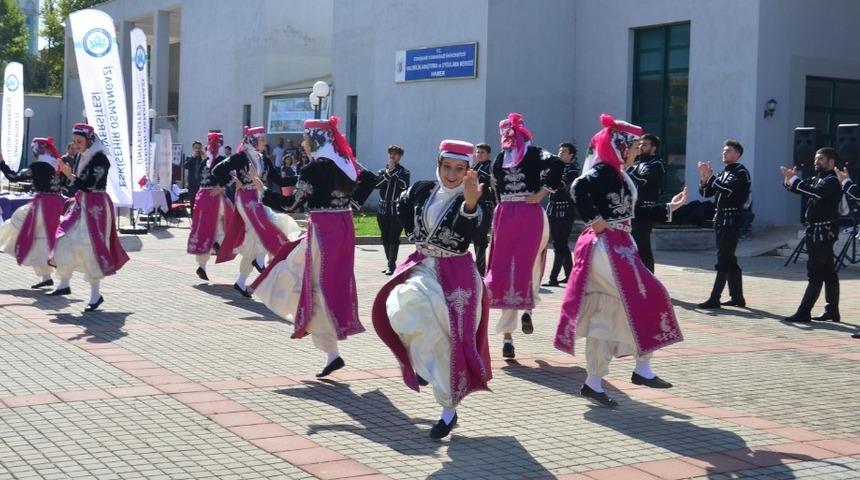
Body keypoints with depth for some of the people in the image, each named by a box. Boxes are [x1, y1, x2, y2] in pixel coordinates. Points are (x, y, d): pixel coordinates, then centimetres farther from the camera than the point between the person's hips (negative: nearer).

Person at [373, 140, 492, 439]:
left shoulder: (470, 201, -12)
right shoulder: (422, 190, 2)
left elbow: (468, 228, -36)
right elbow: (402, 206, 24)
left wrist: (470, 203, -55)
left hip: (456, 275, -4)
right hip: (422, 267, 4)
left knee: (450, 338, -6)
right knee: (403, 305, -27)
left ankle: (449, 410, 8)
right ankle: (423, 360, -1)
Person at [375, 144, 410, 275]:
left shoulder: (403, 172, 4)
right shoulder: (382, 171, 13)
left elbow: (404, 185, -15)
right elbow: (376, 184, -3)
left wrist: (393, 171, -11)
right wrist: (388, 172, -9)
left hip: (397, 209, -4)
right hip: (383, 209, 4)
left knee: (394, 238, -8)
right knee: (385, 238, 8)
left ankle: (391, 265, -10)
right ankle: (390, 263, 18)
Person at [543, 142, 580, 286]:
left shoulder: (572, 169, -6)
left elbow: (563, 185, -22)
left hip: (565, 211, -7)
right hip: (553, 209, 7)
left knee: (559, 245, -8)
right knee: (562, 244, 13)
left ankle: (553, 278, -9)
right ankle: (569, 275, 23)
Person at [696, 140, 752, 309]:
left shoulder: (741, 173, -6)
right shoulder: (724, 173, 18)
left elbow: (728, 189, -22)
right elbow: (706, 193, 14)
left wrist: (710, 176, -19)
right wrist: (704, 177, -2)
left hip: (732, 219, -9)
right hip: (721, 218, 9)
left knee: (723, 259, -10)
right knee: (729, 260, 11)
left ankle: (714, 298, -13)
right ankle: (737, 297, 18)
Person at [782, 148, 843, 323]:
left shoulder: (832, 182, -12)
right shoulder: (816, 178, 16)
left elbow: (816, 192, -27)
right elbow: (801, 188, 12)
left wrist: (793, 179, -25)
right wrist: (790, 179, -9)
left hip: (824, 232, -9)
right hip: (815, 231, 9)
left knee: (815, 273, -9)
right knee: (828, 273, 12)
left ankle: (803, 312, -10)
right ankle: (832, 311, 17)